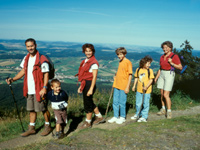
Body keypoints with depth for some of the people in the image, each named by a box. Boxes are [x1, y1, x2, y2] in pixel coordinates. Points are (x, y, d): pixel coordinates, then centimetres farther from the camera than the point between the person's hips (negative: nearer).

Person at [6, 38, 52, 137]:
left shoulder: (42, 59, -13)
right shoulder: (26, 58, 9)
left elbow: (46, 74, -14)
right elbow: (23, 71, 17)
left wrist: (44, 88, -22)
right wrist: (13, 79, 6)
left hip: (39, 90, -7)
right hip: (29, 90, 7)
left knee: (43, 109, 5)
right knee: (31, 109, 15)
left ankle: (48, 126, 23)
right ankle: (31, 128, 27)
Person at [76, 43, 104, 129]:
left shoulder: (94, 63, -13)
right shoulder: (85, 61, 12)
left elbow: (94, 77, -16)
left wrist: (91, 89, -20)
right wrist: (81, 86, 16)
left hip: (90, 84, -9)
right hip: (85, 84, 9)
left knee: (87, 103, 2)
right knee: (90, 102, 19)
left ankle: (88, 123, 18)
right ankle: (99, 117, 35)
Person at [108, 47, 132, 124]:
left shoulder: (128, 62, -10)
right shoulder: (120, 62, 13)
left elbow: (130, 75, -11)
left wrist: (127, 87, -14)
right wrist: (116, 76, 9)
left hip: (123, 86, -7)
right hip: (116, 85, 7)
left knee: (122, 103, 2)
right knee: (115, 102, 11)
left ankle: (122, 117, 18)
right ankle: (116, 116, 24)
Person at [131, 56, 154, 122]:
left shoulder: (150, 70, -7)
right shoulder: (138, 70, 3)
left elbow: (151, 80, -10)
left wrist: (146, 87, -21)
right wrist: (134, 86, 13)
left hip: (147, 90, -4)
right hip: (139, 89, 4)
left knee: (145, 104, 3)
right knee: (138, 103, 15)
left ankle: (144, 117, 16)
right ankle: (137, 114, 35)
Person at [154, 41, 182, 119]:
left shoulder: (174, 56, -9)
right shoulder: (162, 57, 9)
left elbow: (180, 67, -10)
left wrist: (171, 63, -21)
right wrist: (156, 78, 13)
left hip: (169, 75, -6)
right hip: (162, 75, 6)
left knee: (166, 95, -11)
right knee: (162, 94, 9)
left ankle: (169, 112, 1)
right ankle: (163, 109, 23)